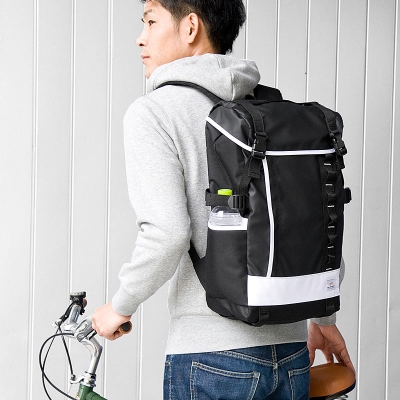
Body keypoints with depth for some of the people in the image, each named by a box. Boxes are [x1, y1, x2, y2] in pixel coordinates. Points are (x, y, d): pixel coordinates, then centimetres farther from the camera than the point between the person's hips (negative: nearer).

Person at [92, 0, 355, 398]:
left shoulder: (153, 112, -8)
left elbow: (166, 234, -19)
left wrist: (120, 306, -2)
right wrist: (325, 318, 23)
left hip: (213, 356, -6)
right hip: (291, 352, 6)